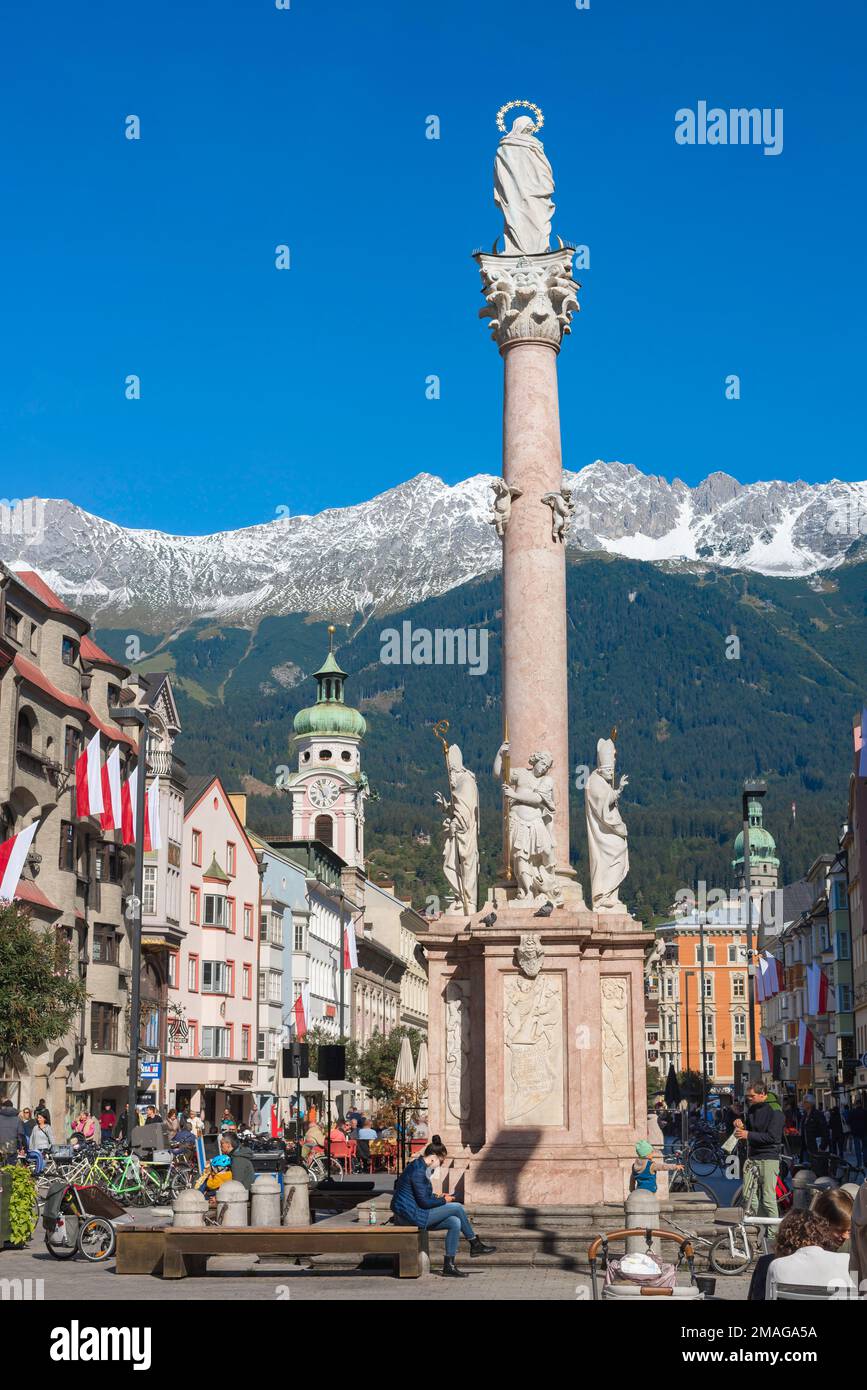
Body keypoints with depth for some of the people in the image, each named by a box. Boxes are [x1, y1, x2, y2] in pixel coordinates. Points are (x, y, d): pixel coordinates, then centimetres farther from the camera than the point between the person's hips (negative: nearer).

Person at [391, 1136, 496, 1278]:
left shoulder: (418, 1166, 14)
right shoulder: (418, 1171, -19)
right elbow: (424, 1202, -21)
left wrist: (438, 1198, 10)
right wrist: (443, 1201, -6)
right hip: (412, 1215, -10)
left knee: (455, 1223, 1)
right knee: (457, 1208, -10)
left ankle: (449, 1266, 4)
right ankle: (475, 1244, 6)